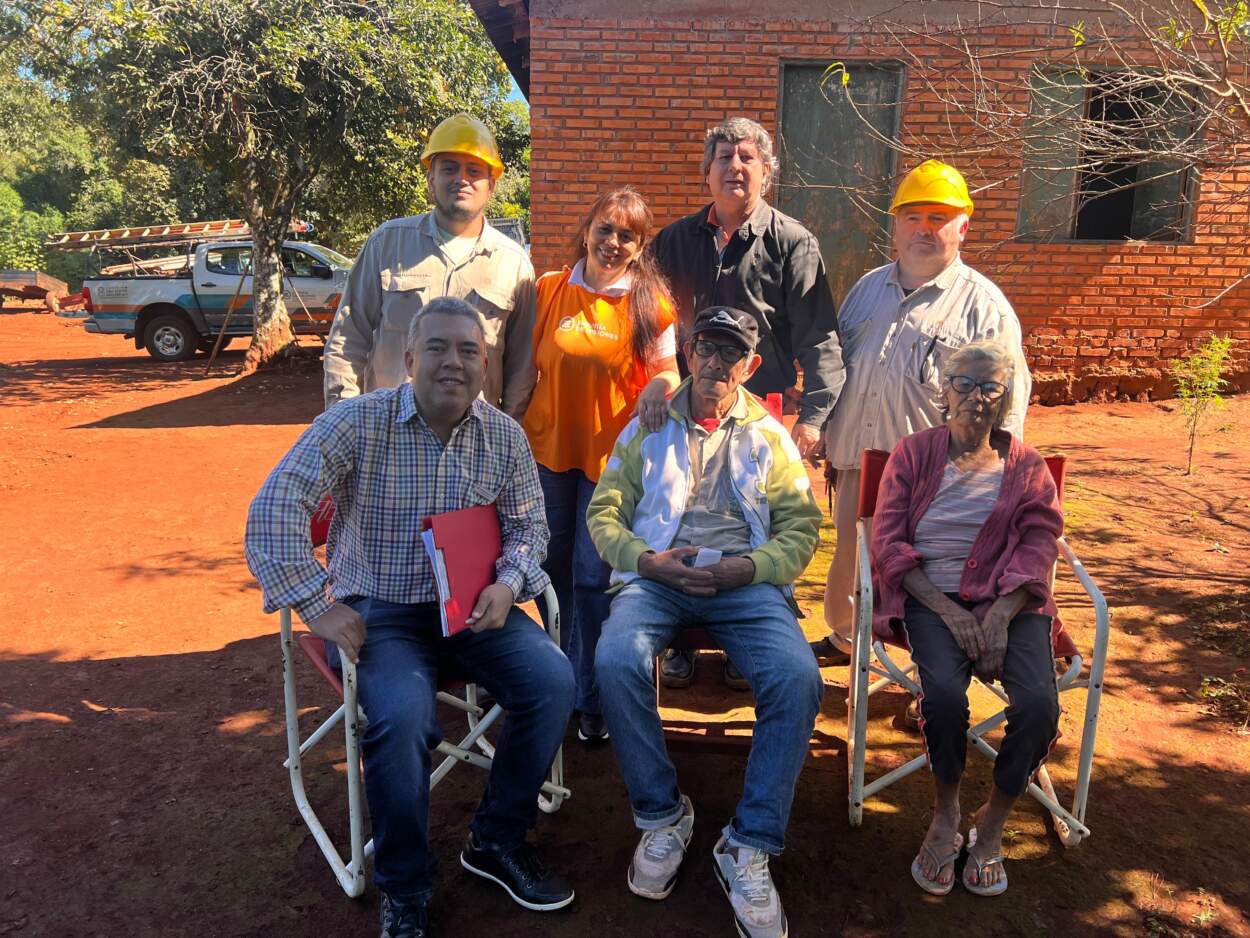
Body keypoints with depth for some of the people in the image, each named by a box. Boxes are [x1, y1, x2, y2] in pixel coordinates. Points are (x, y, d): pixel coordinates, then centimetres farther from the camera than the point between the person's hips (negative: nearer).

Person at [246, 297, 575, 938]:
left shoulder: (505, 436, 2)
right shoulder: (357, 423, -10)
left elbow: (528, 524, 9)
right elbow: (274, 510, -15)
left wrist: (509, 583, -12)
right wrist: (317, 608, -20)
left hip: (471, 606, 4)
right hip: (378, 611, -4)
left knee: (553, 680, -17)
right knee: (402, 717, -30)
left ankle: (496, 842, 7)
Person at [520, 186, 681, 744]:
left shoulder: (651, 302, -2)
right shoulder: (548, 289, 4)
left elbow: (666, 370, 3)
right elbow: (527, 365, 10)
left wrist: (659, 385, -20)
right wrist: (513, 432, 3)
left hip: (612, 455, -2)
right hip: (548, 447, 3)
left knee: (593, 579, -1)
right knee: (554, 570, 12)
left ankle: (591, 698, 18)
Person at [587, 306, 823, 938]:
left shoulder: (769, 435, 18)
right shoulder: (648, 428, 18)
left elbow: (802, 527, 10)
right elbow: (604, 513, 11)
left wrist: (749, 567, -10)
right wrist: (649, 561, -8)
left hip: (745, 582, 0)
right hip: (657, 575, 0)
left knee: (797, 679, -29)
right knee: (616, 662, -31)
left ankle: (749, 846, -13)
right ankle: (661, 816, -8)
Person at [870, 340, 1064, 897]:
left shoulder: (1027, 466, 12)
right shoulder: (913, 453, 7)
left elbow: (1037, 549, 2)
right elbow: (889, 543, -1)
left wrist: (998, 616, -16)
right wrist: (949, 612, -12)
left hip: (1008, 601, 2)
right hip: (931, 598, -1)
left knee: (1039, 703, -24)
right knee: (944, 693, -29)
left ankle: (991, 824, 3)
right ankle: (946, 814, 1)